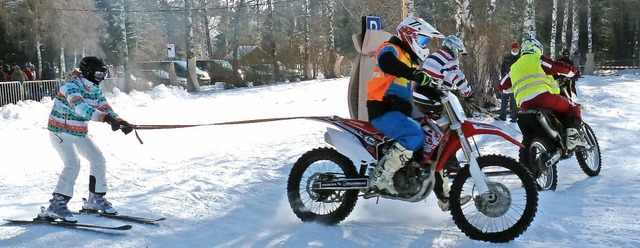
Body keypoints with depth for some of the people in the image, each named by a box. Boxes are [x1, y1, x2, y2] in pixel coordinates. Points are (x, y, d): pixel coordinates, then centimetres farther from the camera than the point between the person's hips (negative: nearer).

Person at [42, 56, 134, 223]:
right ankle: (57, 206, -18)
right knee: (73, 164, -23)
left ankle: (96, 200, 21)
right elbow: (80, 107, -41)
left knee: (98, 160, 7)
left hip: (80, 133, 8)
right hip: (61, 132, -8)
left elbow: (106, 109, 0)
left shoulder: (96, 89, 2)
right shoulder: (72, 85, -24)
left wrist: (120, 122, -19)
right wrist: (106, 117, -51)